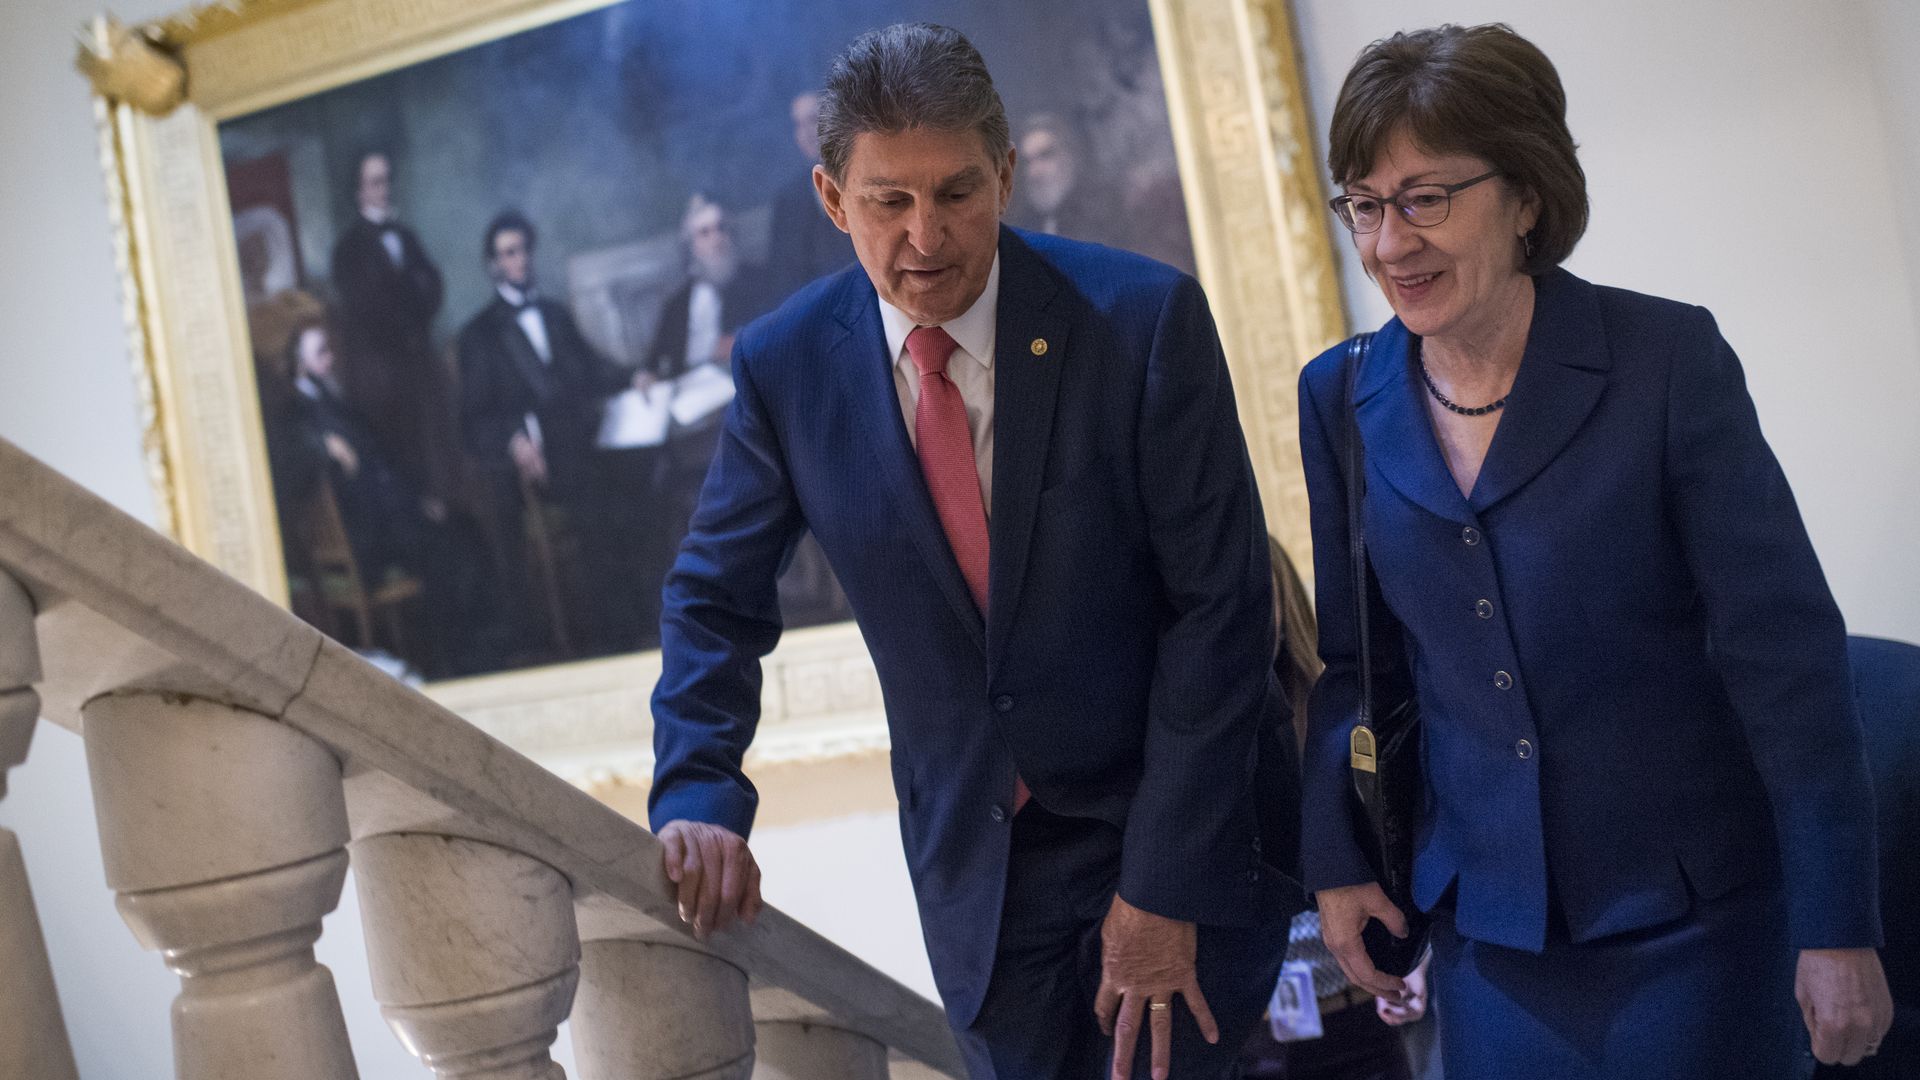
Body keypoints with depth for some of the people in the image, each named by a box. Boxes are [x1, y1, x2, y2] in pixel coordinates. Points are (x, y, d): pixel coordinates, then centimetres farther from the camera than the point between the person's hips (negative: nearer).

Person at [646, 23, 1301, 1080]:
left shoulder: (1145, 316, -16)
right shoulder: (786, 364, -7)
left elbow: (1219, 604, -14)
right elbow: (714, 600, 4)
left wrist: (1165, 887, -16)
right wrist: (696, 797, -14)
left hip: (1181, 831, -2)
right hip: (974, 853, 3)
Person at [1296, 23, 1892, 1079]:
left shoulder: (1668, 359, -12)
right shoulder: (1342, 400, 0)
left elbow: (1784, 650, -12)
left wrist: (1837, 925, -12)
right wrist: (1336, 863, 7)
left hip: (1689, 912, -3)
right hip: (1486, 924, 4)